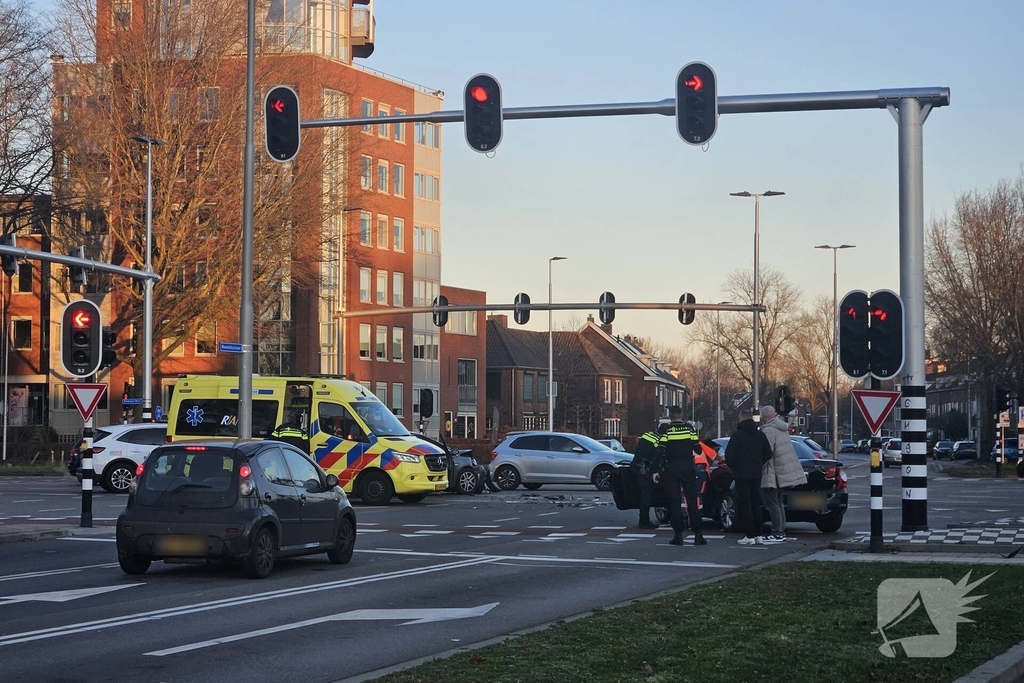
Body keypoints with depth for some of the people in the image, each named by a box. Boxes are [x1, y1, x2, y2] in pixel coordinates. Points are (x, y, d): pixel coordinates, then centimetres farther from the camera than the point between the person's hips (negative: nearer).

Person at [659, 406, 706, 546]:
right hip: (688, 469, 2)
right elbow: (698, 450, 3)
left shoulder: (666, 431, -6)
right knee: (692, 501, 6)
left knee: (674, 502, 2)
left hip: (672, 470, -2)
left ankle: (678, 534, 0)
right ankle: (698, 534, 1)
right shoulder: (689, 429, 0)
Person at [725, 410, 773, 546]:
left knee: (744, 504, -2)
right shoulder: (761, 435, 8)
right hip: (756, 474, 5)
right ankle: (758, 535, 11)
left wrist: (733, 467, 5)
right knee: (756, 504, 12)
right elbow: (768, 454, 11)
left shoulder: (737, 435, -10)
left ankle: (749, 536, -7)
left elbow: (729, 455, -13)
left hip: (742, 474, -5)